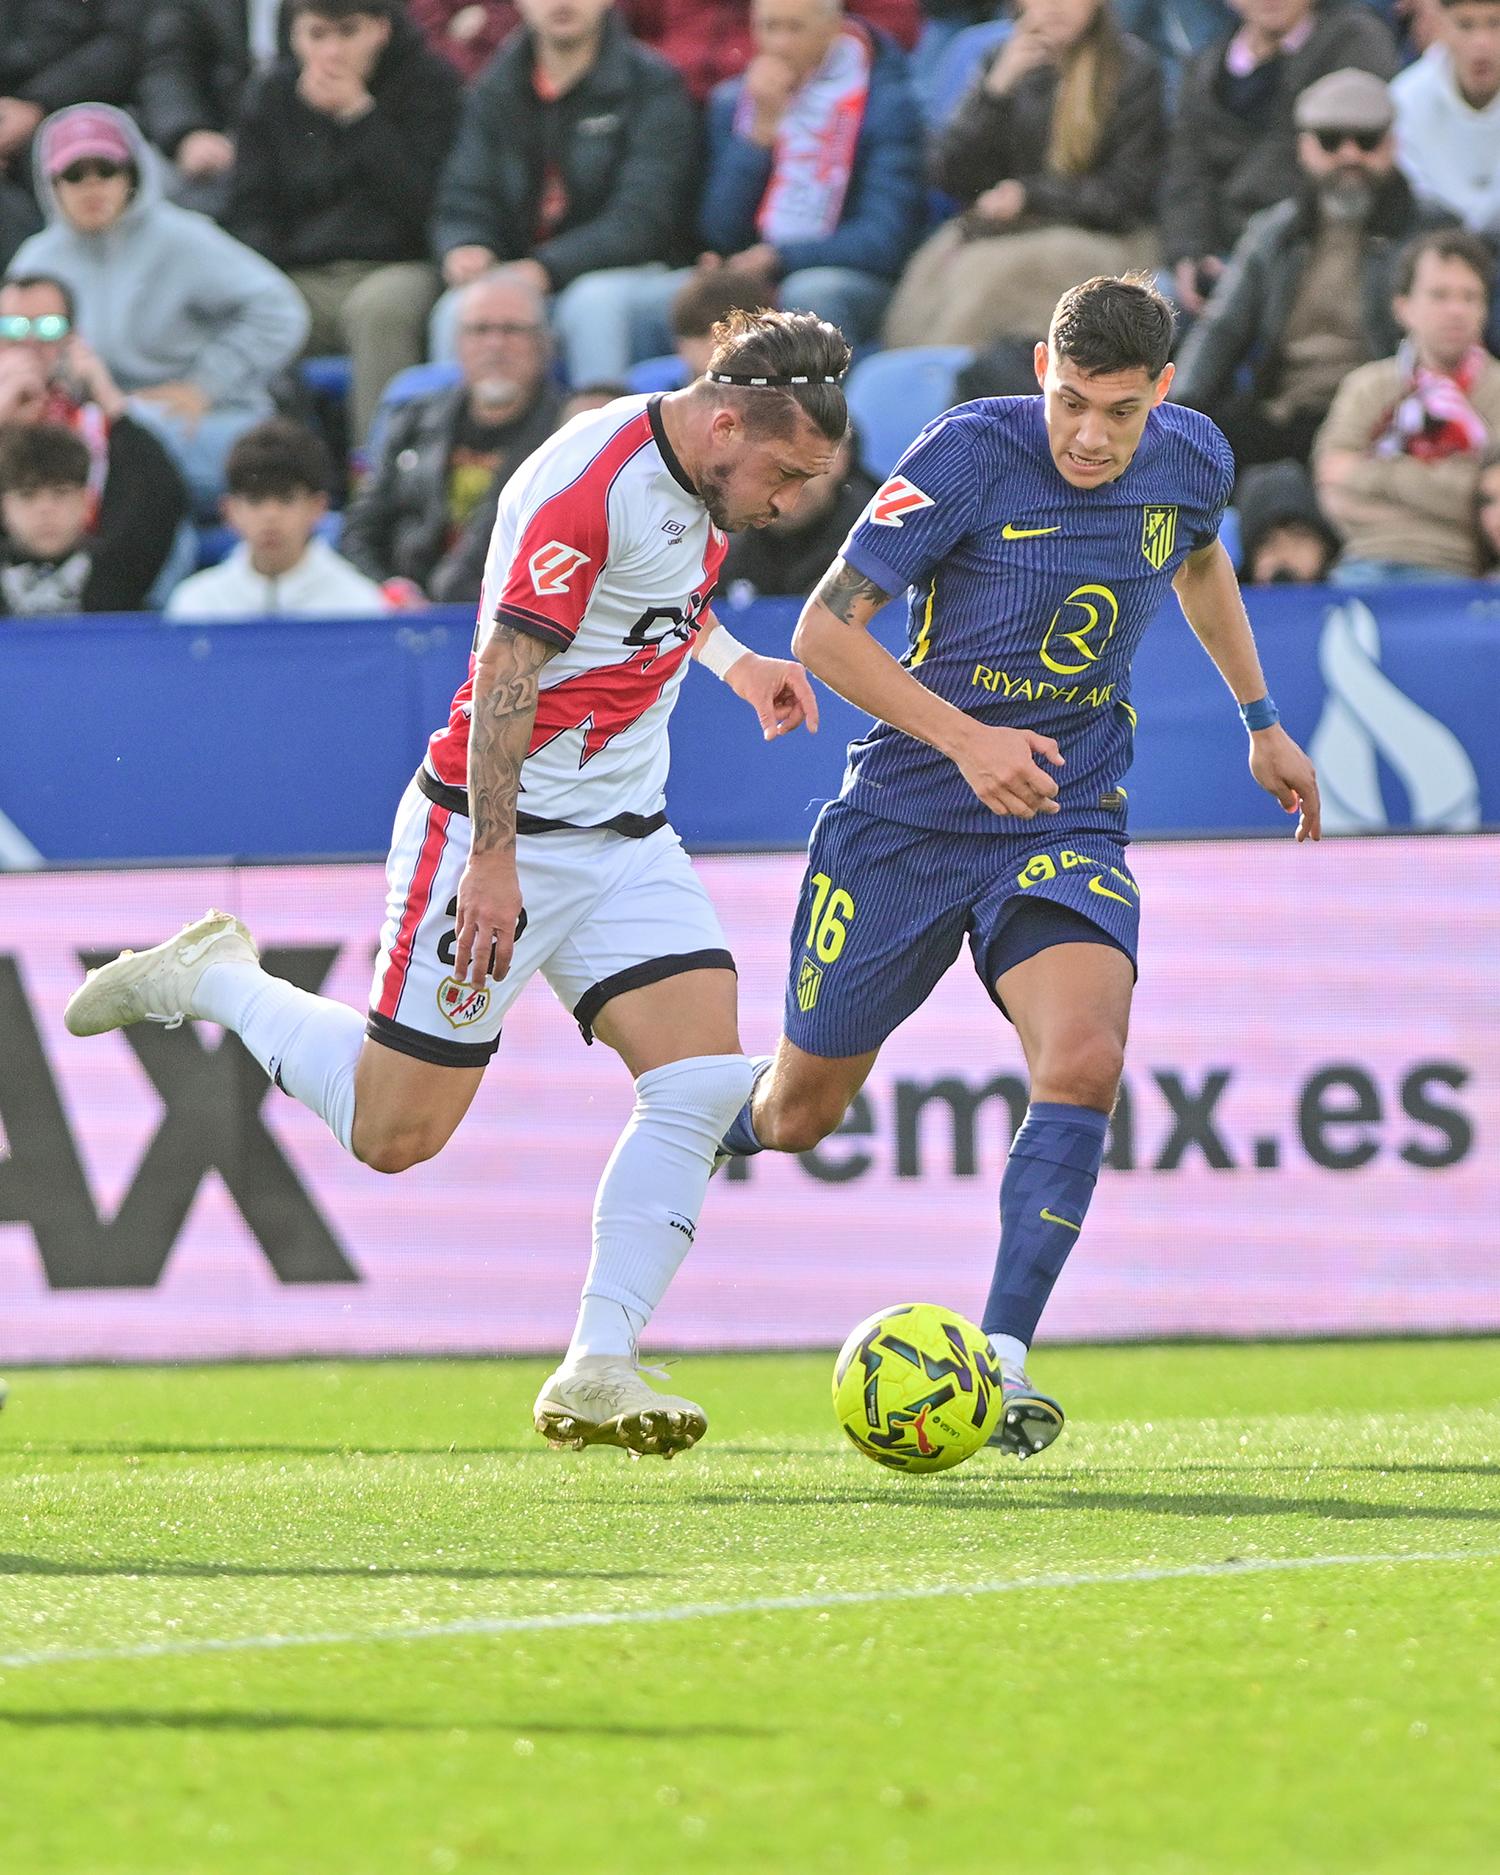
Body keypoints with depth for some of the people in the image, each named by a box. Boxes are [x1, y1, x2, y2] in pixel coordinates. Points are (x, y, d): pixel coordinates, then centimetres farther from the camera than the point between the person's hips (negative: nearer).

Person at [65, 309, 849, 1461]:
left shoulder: (692, 476, 6)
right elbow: (506, 669, -25)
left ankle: (597, 1372, -9)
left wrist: (731, 660, 21)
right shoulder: (590, 481, -22)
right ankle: (209, 980, 23)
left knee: (704, 1080, -10)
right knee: (393, 1133, -3)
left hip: (626, 834, 8)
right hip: (505, 833, -8)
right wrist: (494, 860, -26)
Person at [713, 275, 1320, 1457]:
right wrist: (965, 738, -29)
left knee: (1085, 1059, -25)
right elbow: (825, 631, -17)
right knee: (799, 1114, 9)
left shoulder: (1193, 461, -3)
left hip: (1067, 826, 2)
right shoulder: (970, 455, -18)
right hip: (907, 817, -2)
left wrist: (1261, 720, 28)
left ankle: (1002, 1361, -20)